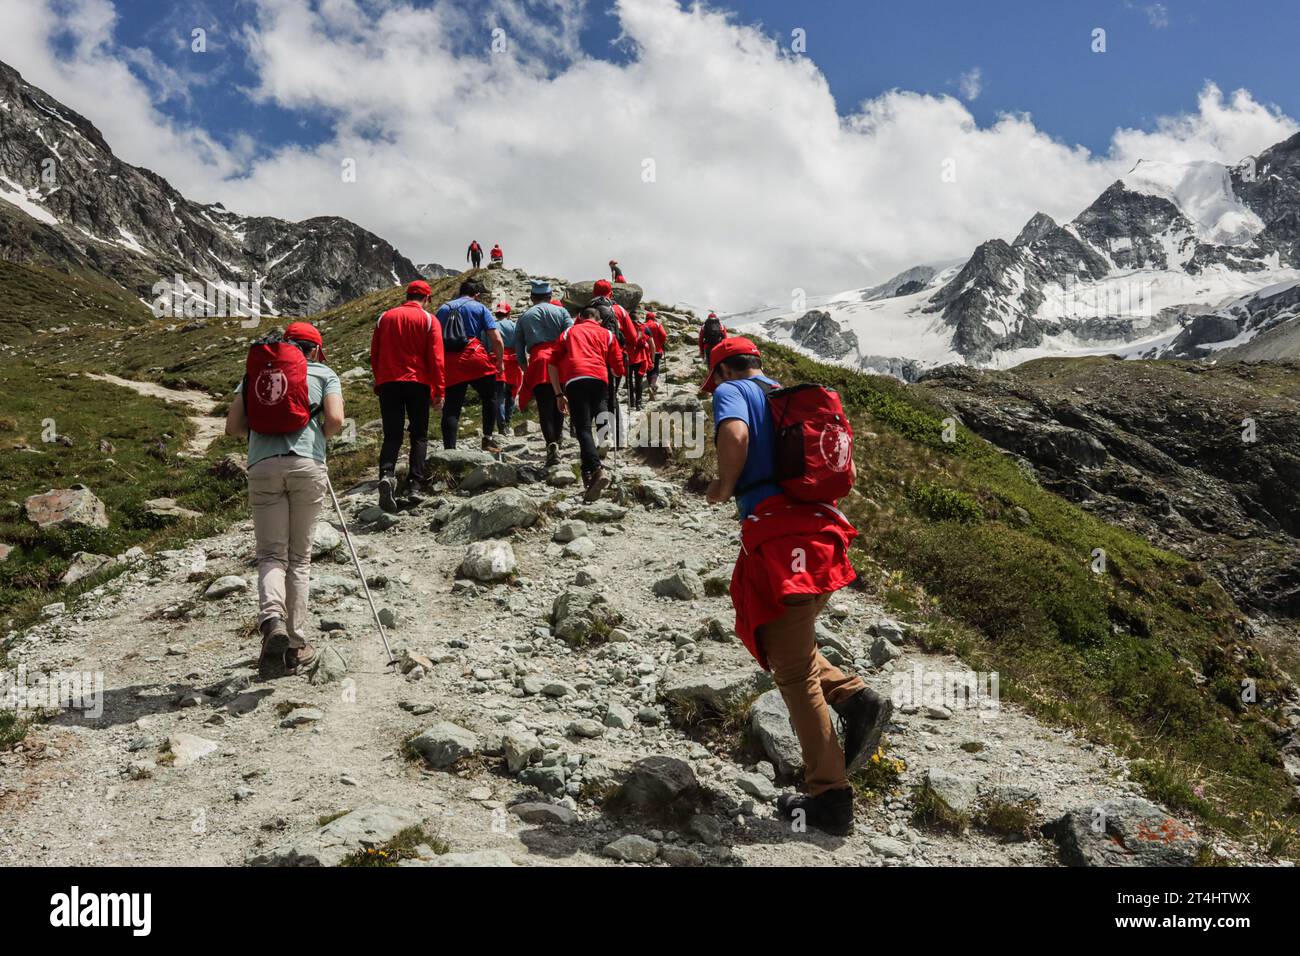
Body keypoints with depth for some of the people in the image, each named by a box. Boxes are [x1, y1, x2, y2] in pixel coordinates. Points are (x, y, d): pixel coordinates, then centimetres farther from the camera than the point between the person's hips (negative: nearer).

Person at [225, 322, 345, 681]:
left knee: (271, 554, 4)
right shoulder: (324, 373, 16)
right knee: (300, 556, 10)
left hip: (262, 466, 1)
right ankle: (296, 645, 11)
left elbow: (233, 427, 11)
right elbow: (335, 420, -2)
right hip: (307, 464, -1)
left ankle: (272, 620, -24)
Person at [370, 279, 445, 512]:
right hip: (418, 383, -2)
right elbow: (436, 359, -5)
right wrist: (439, 391, -2)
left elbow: (374, 355, 12)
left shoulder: (385, 318, 10)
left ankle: (387, 474, -23)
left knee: (392, 435, 3)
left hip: (388, 382, 2)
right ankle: (417, 485, 1)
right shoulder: (429, 320, 0)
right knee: (419, 436, 10)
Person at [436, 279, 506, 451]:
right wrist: (500, 362, 12)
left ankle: (449, 449, -6)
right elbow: (496, 340, 1)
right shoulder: (480, 308, 10)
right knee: (489, 398, 17)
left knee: (451, 409, 2)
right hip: (475, 360, -3)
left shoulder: (443, 309, 20)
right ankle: (487, 439, 13)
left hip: (449, 363, 3)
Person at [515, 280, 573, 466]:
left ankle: (551, 443, -21)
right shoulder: (561, 311, 12)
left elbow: (518, 344, 17)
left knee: (545, 407, -4)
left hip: (538, 362, 0)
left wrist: (524, 365, 27)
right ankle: (557, 438, 16)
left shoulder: (525, 316, 17)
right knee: (558, 404, 15)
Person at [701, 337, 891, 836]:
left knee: (793, 672, 0)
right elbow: (845, 468, 25)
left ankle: (829, 798, 4)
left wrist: (724, 486, -4)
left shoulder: (732, 391, 3)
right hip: (821, 528, 8)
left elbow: (734, 435, -20)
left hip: (777, 536, -7)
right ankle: (855, 697, 1)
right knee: (780, 644, 24)